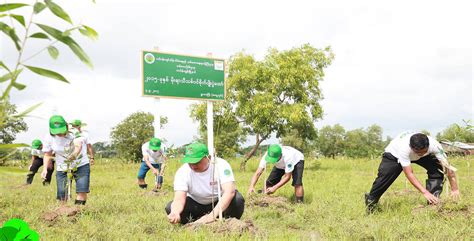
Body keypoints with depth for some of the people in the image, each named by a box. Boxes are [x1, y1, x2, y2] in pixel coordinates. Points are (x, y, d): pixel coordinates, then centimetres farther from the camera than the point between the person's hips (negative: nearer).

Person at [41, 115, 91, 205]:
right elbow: (47, 155, 6)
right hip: (62, 169, 2)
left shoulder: (74, 133, -19)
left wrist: (73, 155, -60)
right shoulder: (49, 138, -7)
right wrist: (45, 169, -10)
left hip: (81, 165, -2)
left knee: (82, 191, -16)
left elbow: (78, 145, -38)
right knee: (62, 196, -4)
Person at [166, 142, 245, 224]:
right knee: (170, 208, -24)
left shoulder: (221, 164, -25)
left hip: (219, 203, -2)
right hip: (196, 204, 2)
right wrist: (175, 213, -53)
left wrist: (212, 215, -50)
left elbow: (230, 191, -37)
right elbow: (179, 199, -28)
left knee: (237, 198, -33)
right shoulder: (182, 172, -19)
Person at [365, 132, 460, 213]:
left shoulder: (434, 145, -38)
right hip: (394, 153, -3)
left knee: (437, 168, -21)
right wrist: (425, 192, -48)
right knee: (385, 176, -16)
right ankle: (371, 200, 7)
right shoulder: (403, 148, -45)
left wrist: (455, 189, -34)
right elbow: (409, 173, -43)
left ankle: (433, 200, -9)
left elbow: (448, 166, -31)